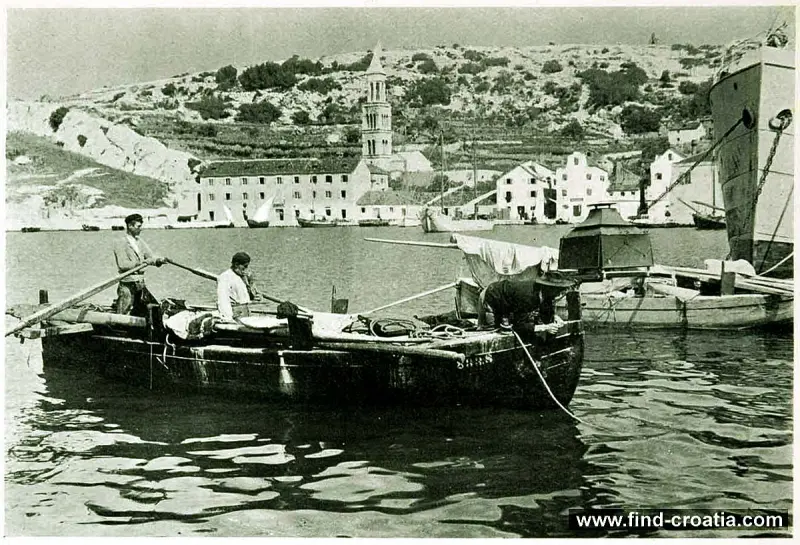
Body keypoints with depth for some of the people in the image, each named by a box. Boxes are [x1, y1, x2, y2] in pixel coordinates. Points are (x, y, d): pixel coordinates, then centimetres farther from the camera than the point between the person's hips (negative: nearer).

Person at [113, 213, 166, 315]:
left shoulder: (140, 242, 13)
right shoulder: (120, 244, -7)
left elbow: (151, 256, 6)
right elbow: (123, 264, -18)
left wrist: (159, 260, -16)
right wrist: (141, 263, -24)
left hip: (141, 284, 7)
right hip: (127, 285, -7)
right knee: (122, 317, -7)